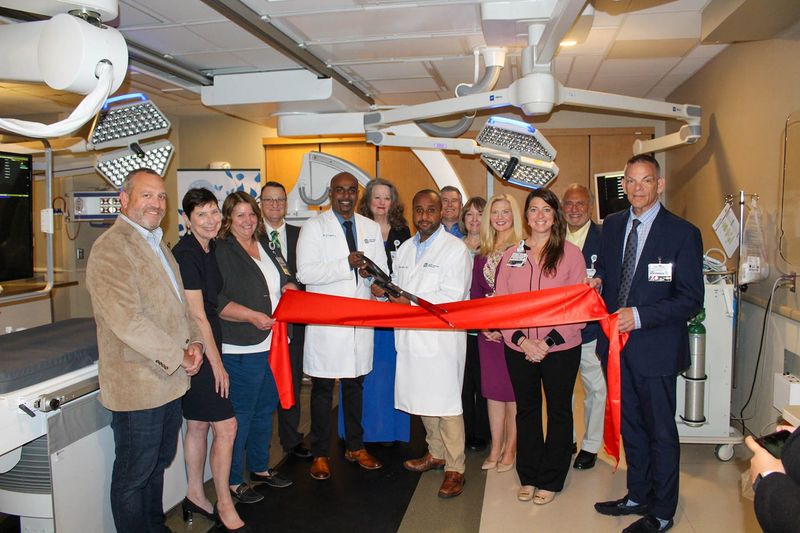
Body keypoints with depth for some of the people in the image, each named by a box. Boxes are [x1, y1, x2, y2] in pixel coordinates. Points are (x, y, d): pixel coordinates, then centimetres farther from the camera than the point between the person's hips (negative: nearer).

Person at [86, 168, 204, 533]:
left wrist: (194, 341, 2)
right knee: (134, 475, 8)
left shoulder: (157, 244, 14)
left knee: (158, 462, 23)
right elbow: (126, 320, -25)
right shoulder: (110, 248, -17)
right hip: (137, 386, -9)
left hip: (169, 379, 9)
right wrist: (177, 356, -19)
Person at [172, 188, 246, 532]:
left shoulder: (208, 250, 9)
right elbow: (197, 316, -18)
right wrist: (217, 363, -13)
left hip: (206, 346, 9)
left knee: (198, 425, 17)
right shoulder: (185, 254, -18)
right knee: (226, 427, -3)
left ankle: (195, 497, 31)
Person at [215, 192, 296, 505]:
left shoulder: (264, 246, 14)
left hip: (272, 343, 8)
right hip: (242, 349, -8)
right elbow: (216, 301, -17)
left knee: (265, 409, 19)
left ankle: (260, 468, 36)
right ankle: (233, 481, 17)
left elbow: (284, 280, 19)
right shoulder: (220, 251, -11)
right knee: (240, 414, 2)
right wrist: (252, 316, -24)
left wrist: (291, 290, -2)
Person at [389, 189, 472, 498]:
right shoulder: (405, 248, 16)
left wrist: (411, 302, -16)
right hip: (411, 337, 7)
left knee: (446, 403, -1)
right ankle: (435, 453, 34)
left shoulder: (455, 249, -7)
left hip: (442, 338, -6)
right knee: (422, 399, 16)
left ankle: (455, 468, 11)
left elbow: (452, 296, -15)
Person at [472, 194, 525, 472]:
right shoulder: (483, 252, 11)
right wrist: (483, 325, -2)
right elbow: (475, 292, 10)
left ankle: (510, 449, 18)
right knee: (493, 388, 11)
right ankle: (495, 448, 22)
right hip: (488, 330, 5)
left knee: (514, 389, 4)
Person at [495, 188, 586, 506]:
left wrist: (549, 342, -15)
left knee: (558, 412, 11)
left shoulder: (570, 253, -4)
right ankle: (528, 477, 30)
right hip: (519, 349, 3)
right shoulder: (511, 255, 4)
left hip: (560, 349, -2)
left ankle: (550, 480, 27)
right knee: (526, 411, 14)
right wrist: (522, 340, -11)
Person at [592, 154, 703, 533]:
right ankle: (638, 496, 38)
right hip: (617, 343, 6)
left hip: (656, 348, -5)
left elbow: (691, 300, -13)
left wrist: (639, 315, -23)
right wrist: (598, 282, -5)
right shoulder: (612, 225, 6)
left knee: (661, 431, 9)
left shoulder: (682, 233, -12)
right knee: (630, 426, 19)